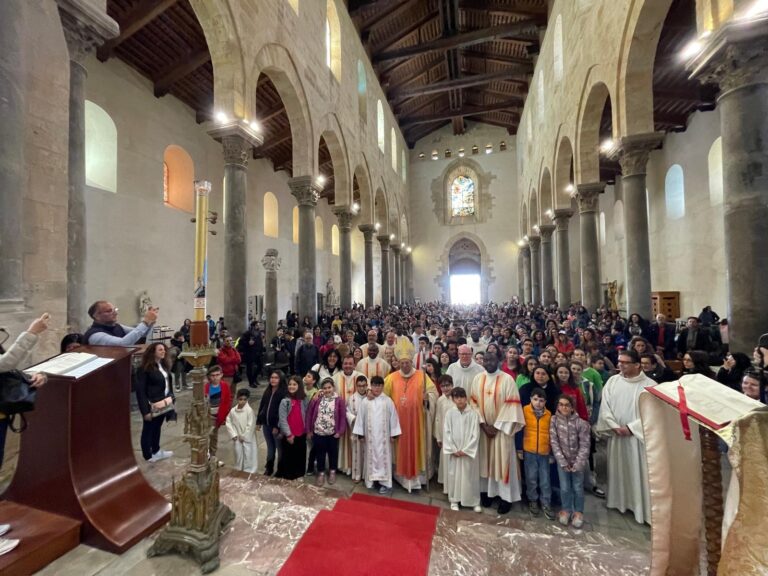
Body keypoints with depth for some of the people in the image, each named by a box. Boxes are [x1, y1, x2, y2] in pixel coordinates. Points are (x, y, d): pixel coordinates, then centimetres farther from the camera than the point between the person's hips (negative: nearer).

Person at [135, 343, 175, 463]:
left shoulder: (164, 365, 6)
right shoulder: (144, 369, -17)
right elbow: (140, 391, -18)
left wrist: (170, 397, 7)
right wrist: (145, 410, -19)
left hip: (164, 404, 7)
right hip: (152, 406, -7)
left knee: (157, 428, 21)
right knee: (148, 430, 11)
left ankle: (156, 451, 36)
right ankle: (148, 456, 26)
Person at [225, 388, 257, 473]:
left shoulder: (249, 410, -18)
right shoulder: (232, 411, -5)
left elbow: (251, 425, -16)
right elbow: (229, 423, 2)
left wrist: (244, 436, -12)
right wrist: (233, 435, -5)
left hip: (247, 438, -4)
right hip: (237, 438, 4)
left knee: (248, 455, 4)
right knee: (238, 454, 17)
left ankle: (248, 472, 18)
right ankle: (238, 471, 36)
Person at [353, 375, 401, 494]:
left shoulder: (388, 401, -6)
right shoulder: (365, 401, -4)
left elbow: (393, 417, -3)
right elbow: (360, 417, 1)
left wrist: (393, 434, -3)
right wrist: (360, 434, 1)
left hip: (383, 435, -1)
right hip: (370, 435, 1)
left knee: (383, 457, 4)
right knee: (371, 456, 11)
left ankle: (385, 482, 14)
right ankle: (371, 479, 26)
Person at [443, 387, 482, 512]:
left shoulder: (473, 414, -9)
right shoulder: (449, 413, -5)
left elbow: (475, 434, -9)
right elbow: (446, 433, -3)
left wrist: (465, 450, -11)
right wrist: (453, 450, -10)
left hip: (469, 452, -1)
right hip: (453, 452, 1)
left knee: (470, 476, 8)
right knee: (453, 475, 10)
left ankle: (474, 501, 25)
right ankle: (454, 500, 27)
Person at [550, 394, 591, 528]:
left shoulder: (581, 423, -15)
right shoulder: (554, 420, -12)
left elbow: (584, 445, -12)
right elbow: (554, 442, -10)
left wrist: (577, 464, -14)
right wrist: (563, 462, -12)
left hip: (577, 461, -1)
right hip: (562, 461, 1)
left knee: (578, 488, 10)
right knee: (564, 488, 9)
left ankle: (578, 512, 31)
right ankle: (566, 509, 31)